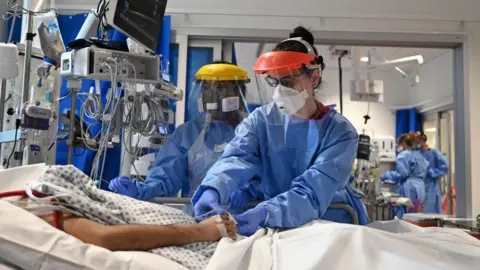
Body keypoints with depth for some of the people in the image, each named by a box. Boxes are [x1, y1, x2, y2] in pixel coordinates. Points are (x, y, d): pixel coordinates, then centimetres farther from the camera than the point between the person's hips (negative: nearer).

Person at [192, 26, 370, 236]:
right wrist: (212, 190, -40)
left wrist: (263, 213, -38)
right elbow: (236, 159, -20)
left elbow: (313, 192, -23)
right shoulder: (260, 120, -2)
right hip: (274, 227, 2)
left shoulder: (339, 131, -10)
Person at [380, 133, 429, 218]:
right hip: (420, 191, 9)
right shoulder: (419, 155, 18)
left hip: (408, 191, -9)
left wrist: (386, 176, -5)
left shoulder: (403, 155, -8)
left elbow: (402, 173, -15)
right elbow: (424, 173, 20)